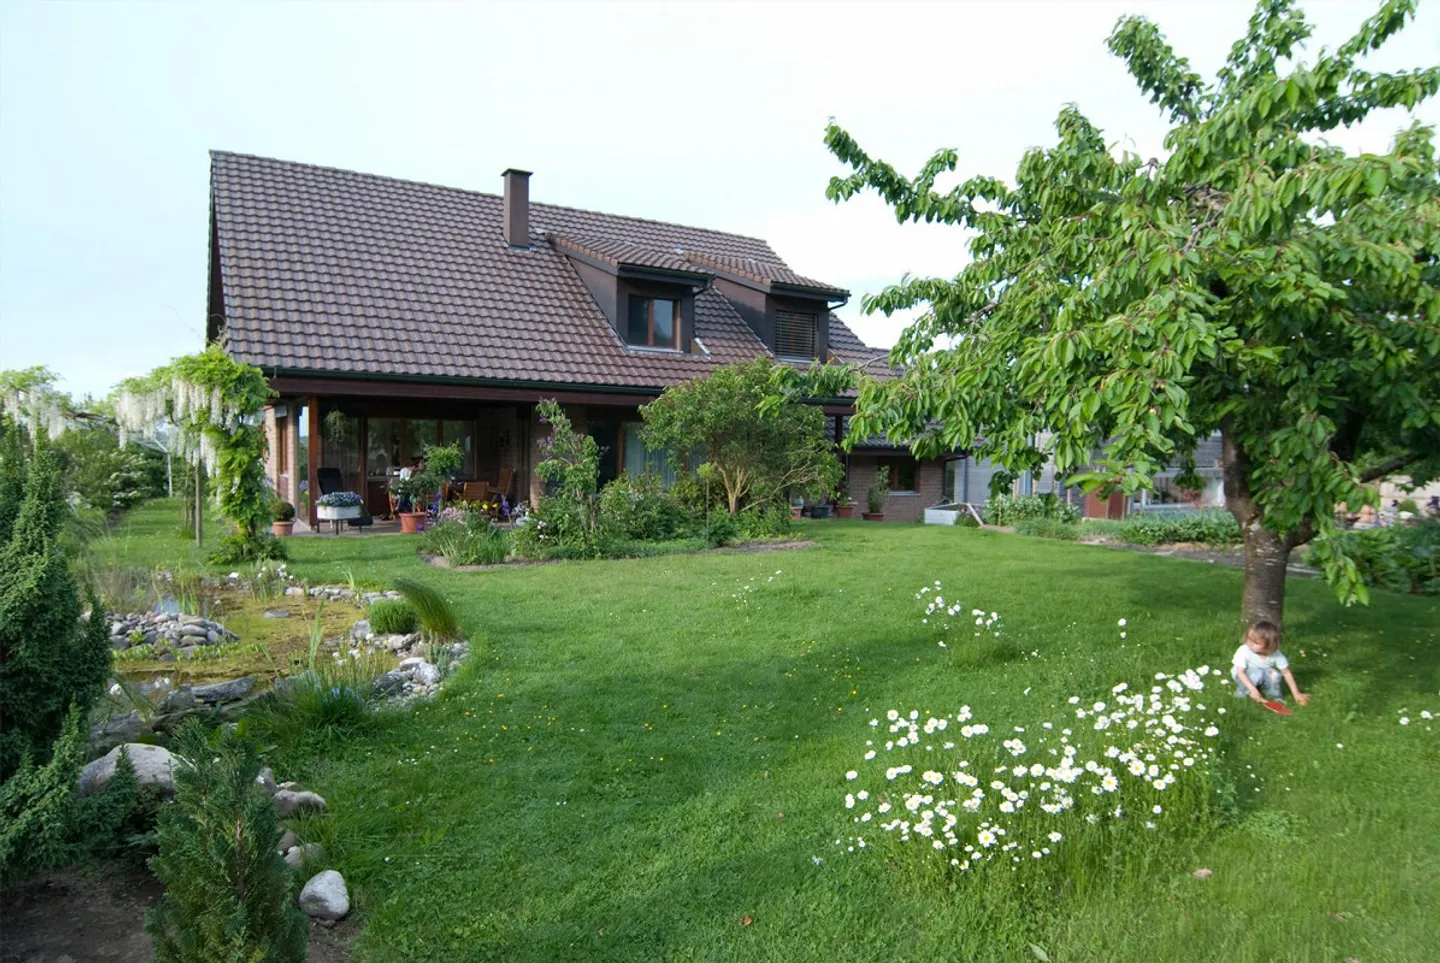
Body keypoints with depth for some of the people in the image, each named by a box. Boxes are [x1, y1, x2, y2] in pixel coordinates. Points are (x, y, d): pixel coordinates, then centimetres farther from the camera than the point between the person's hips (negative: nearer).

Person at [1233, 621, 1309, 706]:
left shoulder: (1276, 655, -21)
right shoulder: (1244, 651, -29)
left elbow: (1286, 673, -11)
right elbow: (1240, 672, -28)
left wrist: (1296, 694, -9)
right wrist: (1253, 689, -38)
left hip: (1263, 679, 3)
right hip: (1245, 677, -3)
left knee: (1275, 674, -26)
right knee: (1257, 673, -33)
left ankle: (1274, 696, 1)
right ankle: (1242, 692, -10)